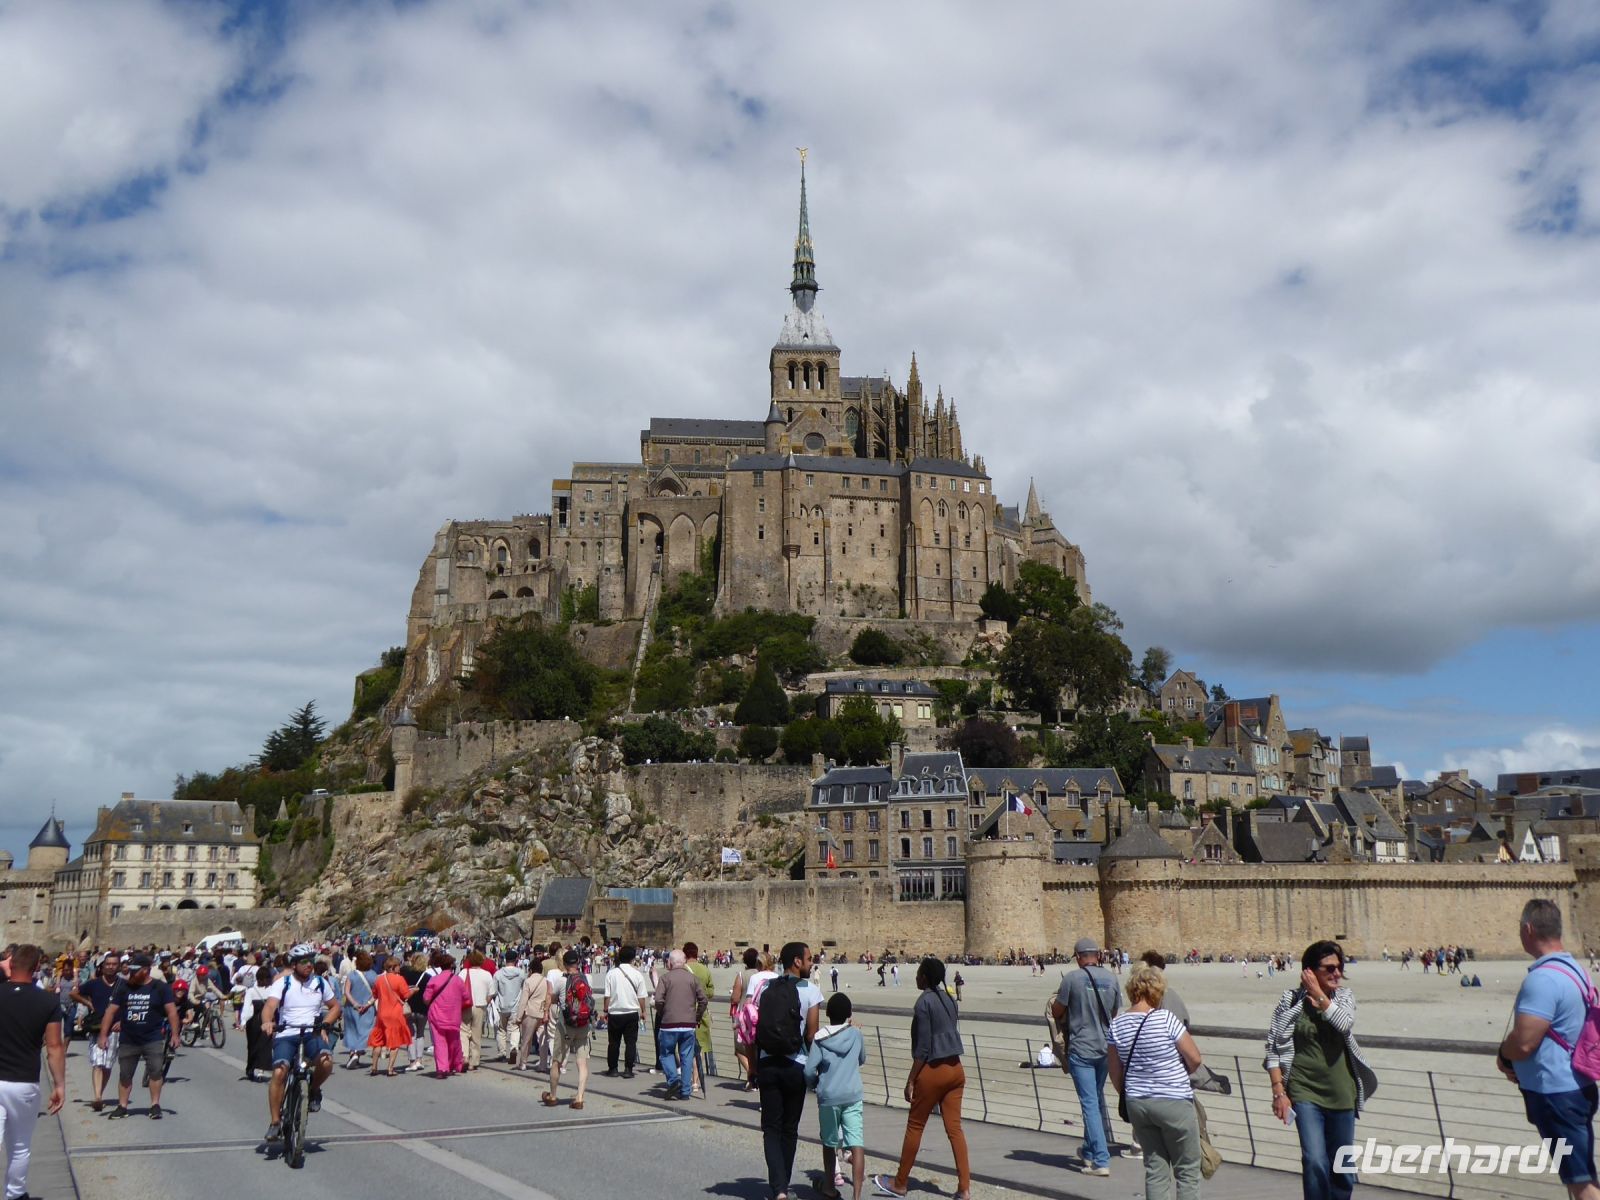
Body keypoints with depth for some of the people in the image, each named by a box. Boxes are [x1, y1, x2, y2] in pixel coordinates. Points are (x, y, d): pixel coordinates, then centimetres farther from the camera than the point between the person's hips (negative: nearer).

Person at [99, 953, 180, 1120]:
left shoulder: (160, 987, -5)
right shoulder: (124, 987, 3)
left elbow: (171, 1011, -7)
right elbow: (111, 1010, 5)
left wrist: (174, 1034, -14)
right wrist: (103, 1035, -1)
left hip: (153, 1039, -3)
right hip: (128, 1040, 3)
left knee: (156, 1071, -8)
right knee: (124, 1074, 10)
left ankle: (155, 1105, 0)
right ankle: (122, 1106, 21)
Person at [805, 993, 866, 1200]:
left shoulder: (819, 1039, -4)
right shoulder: (856, 1034, 3)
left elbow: (809, 1070, -6)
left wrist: (814, 1084, 13)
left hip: (828, 1097, 0)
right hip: (853, 1096, 0)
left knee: (829, 1144, 18)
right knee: (857, 1145, -6)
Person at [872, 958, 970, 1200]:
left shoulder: (924, 1002, -13)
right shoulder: (948, 999, 9)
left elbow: (922, 1047, -15)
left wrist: (911, 1080, -10)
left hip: (933, 1070, -7)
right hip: (955, 1069, 7)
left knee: (915, 1127, 7)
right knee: (954, 1128, 7)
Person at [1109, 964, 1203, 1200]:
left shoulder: (1117, 1024, 0)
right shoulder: (1165, 1018, -16)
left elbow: (1116, 1074, 6)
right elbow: (1195, 1059, -9)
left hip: (1137, 1103, 5)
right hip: (1173, 1101, -5)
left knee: (1155, 1169, 13)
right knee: (1187, 1171, 8)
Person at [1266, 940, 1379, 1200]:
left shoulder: (1345, 996, 2)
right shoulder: (1292, 1000, -6)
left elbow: (1344, 1024, -20)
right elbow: (1275, 1047, -4)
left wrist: (1318, 994, -16)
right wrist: (1278, 1090, -9)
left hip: (1341, 1094, 3)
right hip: (1305, 1093, -3)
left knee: (1343, 1168, 13)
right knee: (1315, 1162, -16)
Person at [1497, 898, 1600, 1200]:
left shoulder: (1542, 979, -24)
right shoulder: (1574, 969, 9)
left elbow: (1523, 1042, -28)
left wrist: (1502, 1057, -5)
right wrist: (1517, 1064, 13)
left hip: (1555, 1093, -10)